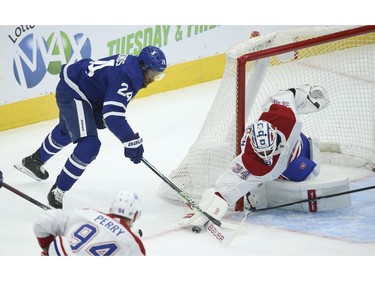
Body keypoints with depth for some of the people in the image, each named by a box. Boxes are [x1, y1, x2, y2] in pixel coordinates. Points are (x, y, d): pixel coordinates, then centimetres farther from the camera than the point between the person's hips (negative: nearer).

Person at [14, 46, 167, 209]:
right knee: (89, 144, -23)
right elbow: (112, 115, -36)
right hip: (72, 93, -11)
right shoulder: (126, 76, -30)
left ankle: (34, 160, 61)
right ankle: (57, 192, -14)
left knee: (67, 131, 35)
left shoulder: (132, 63, 0)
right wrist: (131, 141, -34)